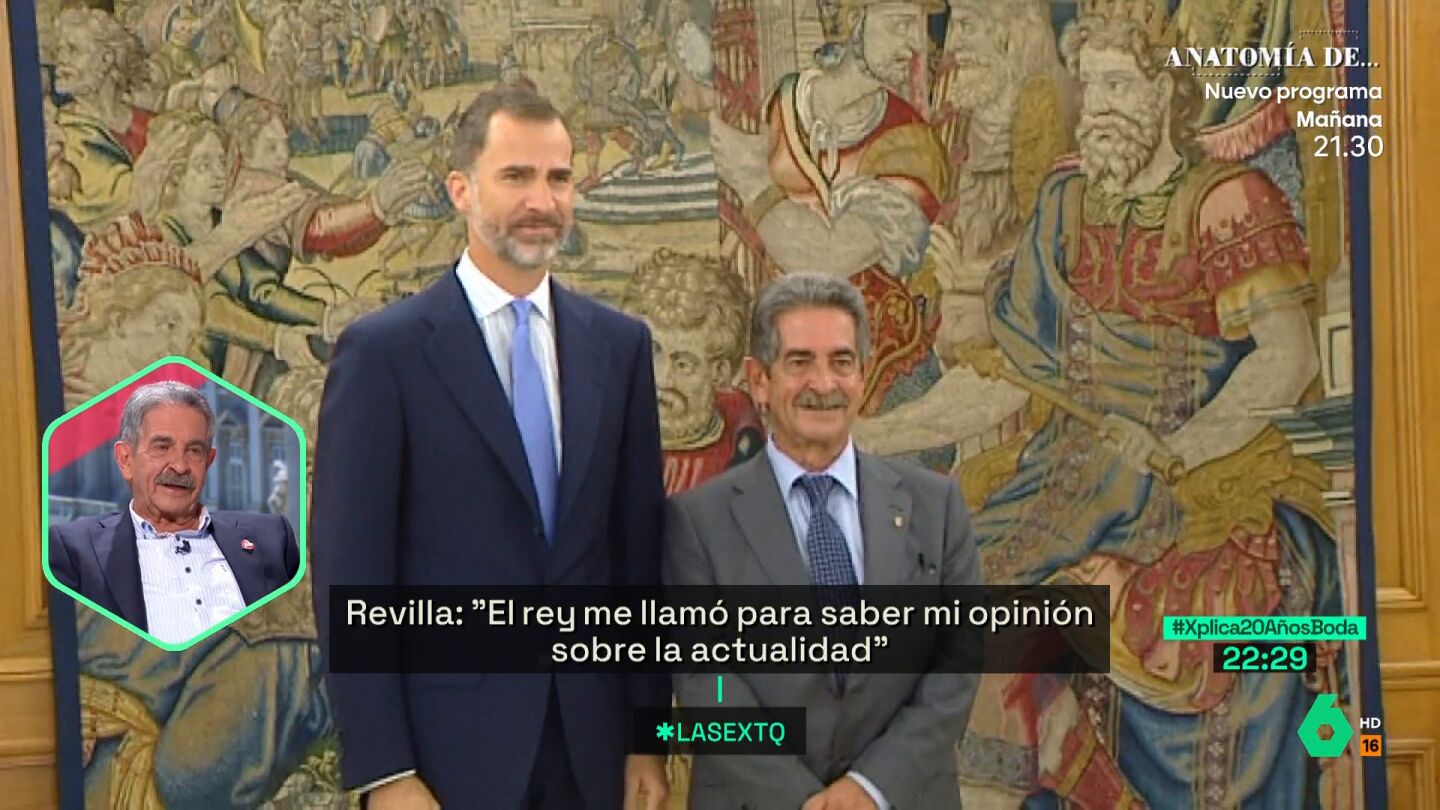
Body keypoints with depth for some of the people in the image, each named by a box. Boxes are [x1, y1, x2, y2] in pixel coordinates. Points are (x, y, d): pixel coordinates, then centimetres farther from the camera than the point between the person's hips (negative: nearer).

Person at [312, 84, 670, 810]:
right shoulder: (382, 350, -8)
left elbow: (639, 548, 7)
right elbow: (349, 575, -9)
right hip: (447, 748, -4)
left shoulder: (618, 343, 5)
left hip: (589, 743, 4)